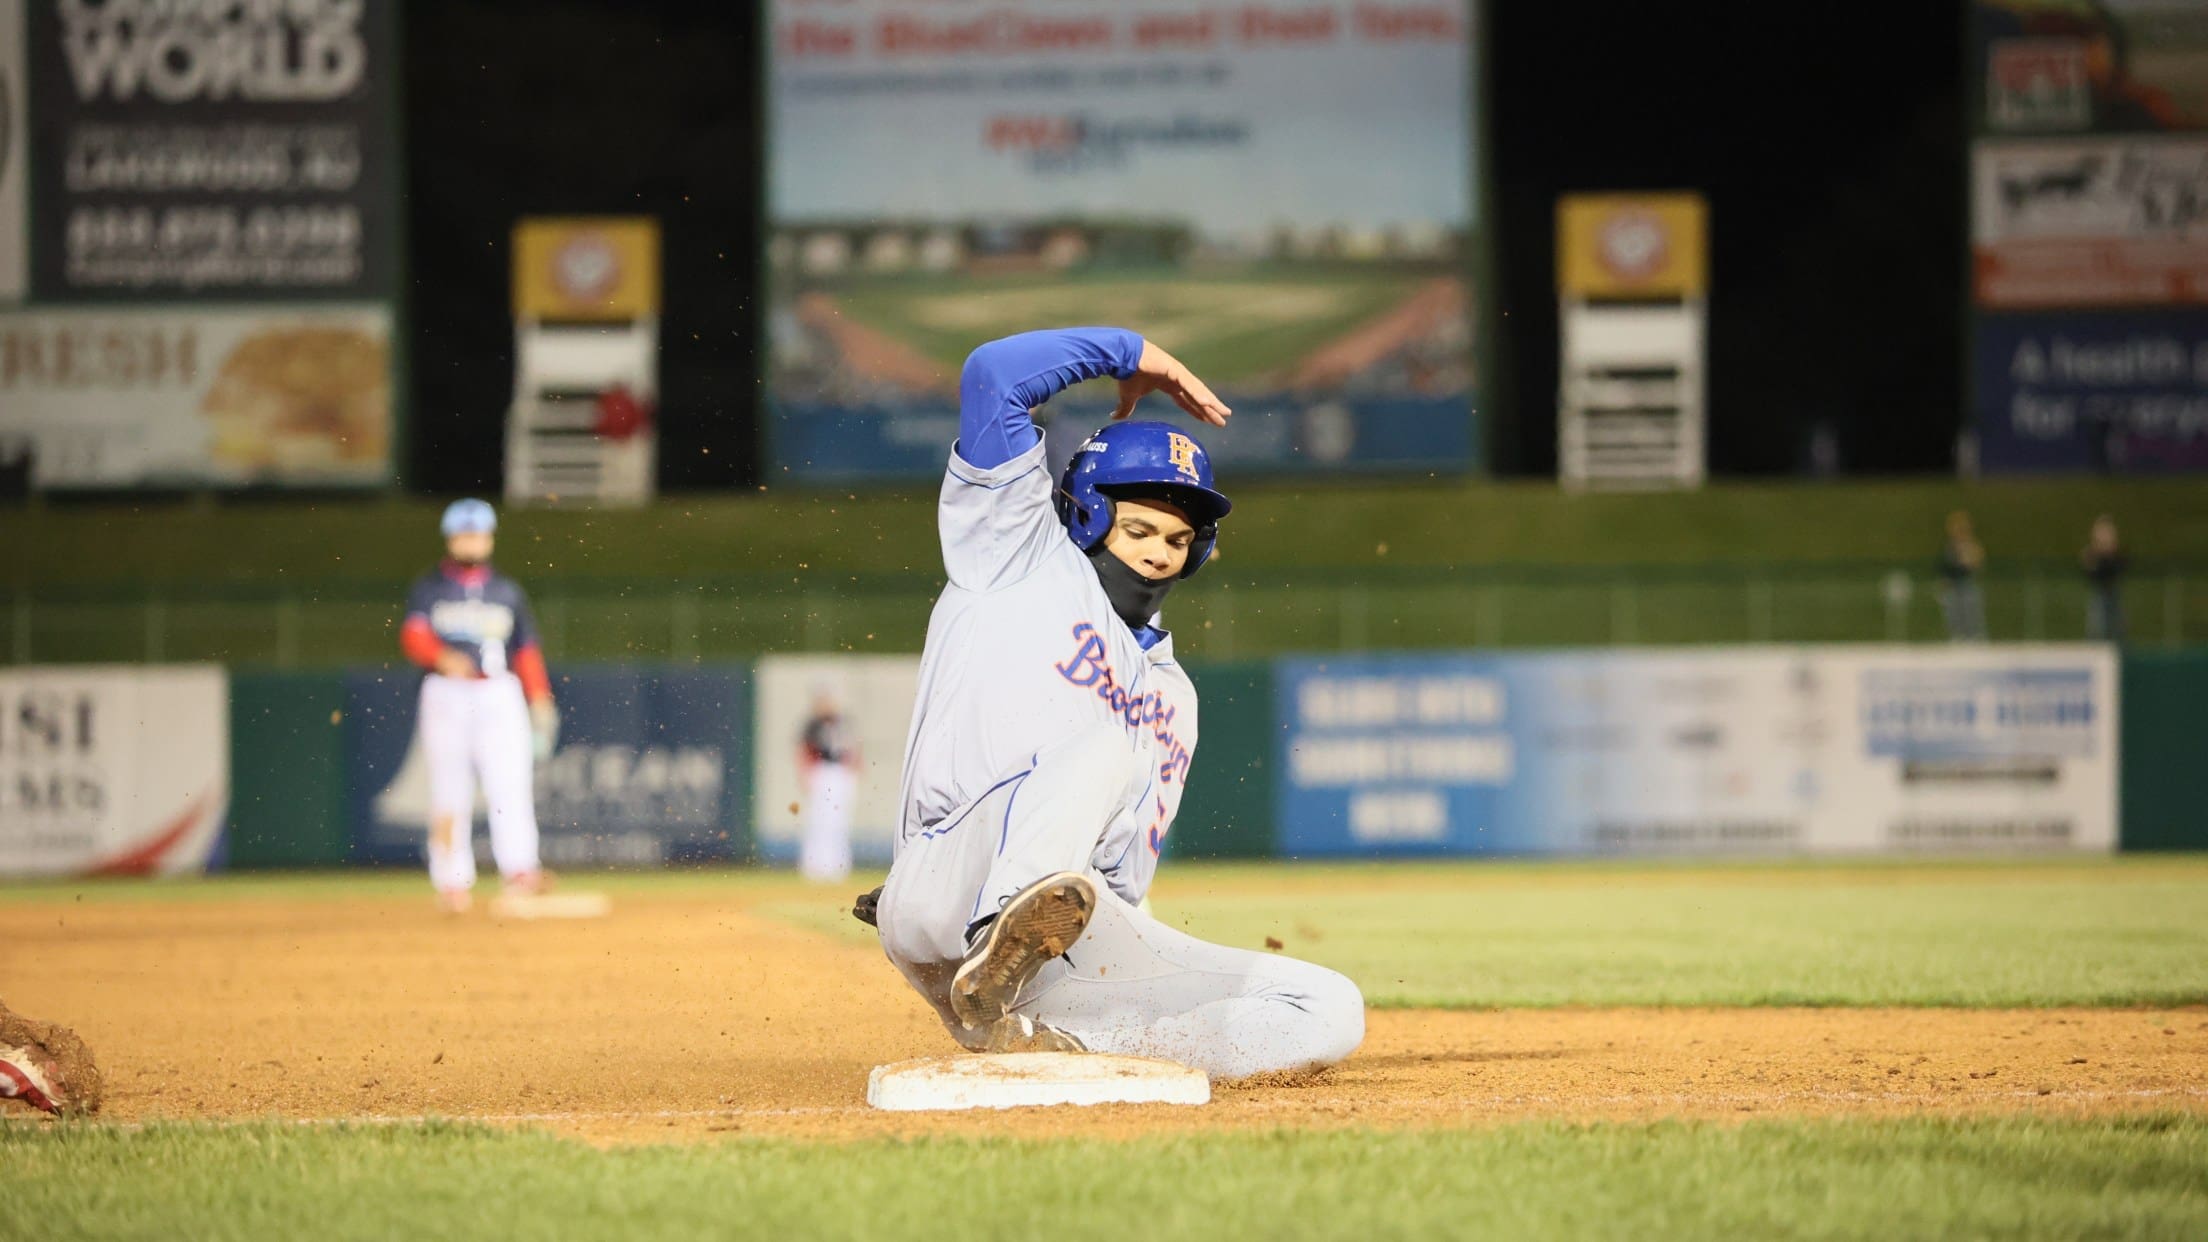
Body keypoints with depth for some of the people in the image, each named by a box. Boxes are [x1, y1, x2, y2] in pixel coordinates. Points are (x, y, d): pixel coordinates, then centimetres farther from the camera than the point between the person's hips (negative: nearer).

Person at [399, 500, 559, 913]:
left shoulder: (507, 591, 16)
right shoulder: (430, 589, 8)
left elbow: (527, 650, 16)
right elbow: (413, 635, -8)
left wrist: (540, 700, 4)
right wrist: (443, 658, -29)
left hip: (500, 694, 1)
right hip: (446, 695, -1)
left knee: (510, 782, -15)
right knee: (449, 791, -2)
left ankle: (519, 871, -26)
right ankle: (452, 880, 1)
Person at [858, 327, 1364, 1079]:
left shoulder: (1171, 694, 28)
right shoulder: (1021, 565, 13)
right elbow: (993, 376, 1)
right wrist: (1132, 354, 12)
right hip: (947, 900, -6)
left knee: (1329, 1013, -12)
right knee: (1103, 743, -29)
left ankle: (1051, 1046, -29)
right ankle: (1000, 952, -52)